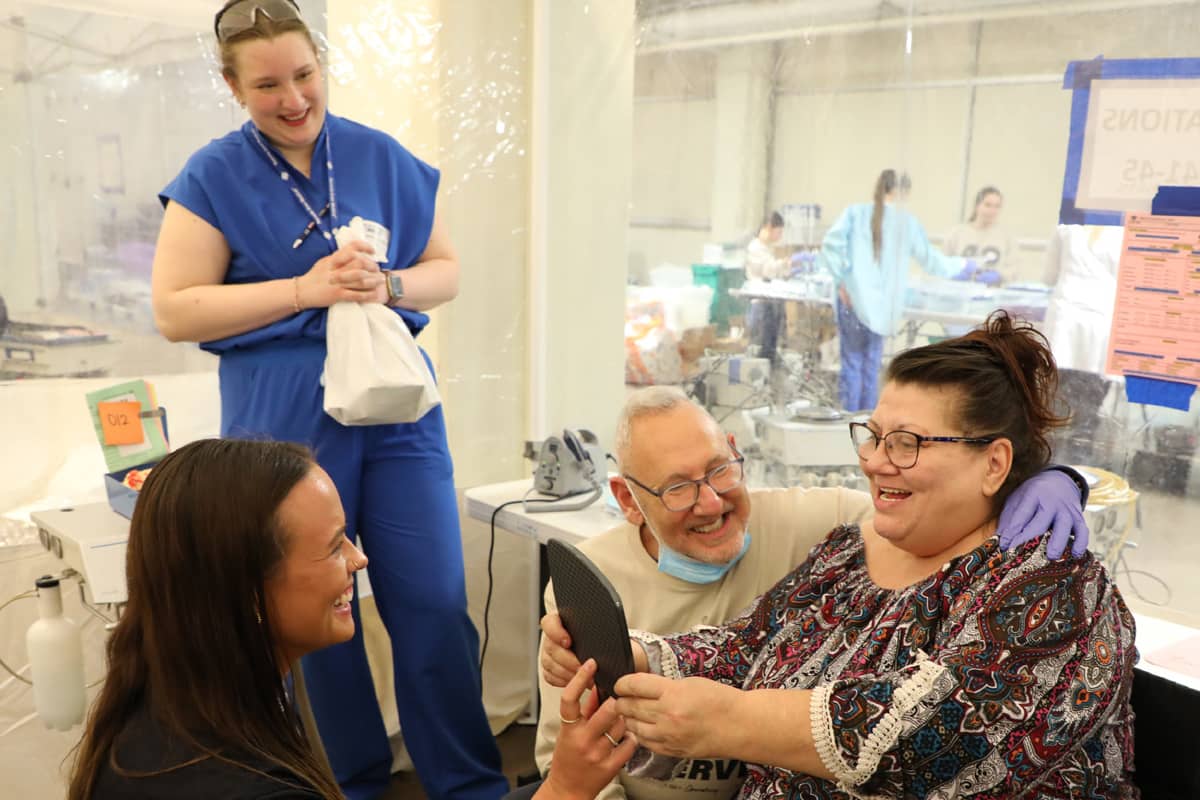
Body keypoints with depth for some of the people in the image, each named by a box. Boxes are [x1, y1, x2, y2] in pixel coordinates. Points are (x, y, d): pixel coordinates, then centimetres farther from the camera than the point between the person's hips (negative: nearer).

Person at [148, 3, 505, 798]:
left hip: (397, 408, 2)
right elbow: (175, 311, -6)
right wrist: (306, 290, -16)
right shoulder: (212, 177, -1)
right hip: (285, 426, -1)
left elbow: (446, 268, 10)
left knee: (436, 606, 2)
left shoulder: (383, 157, 6)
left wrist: (389, 286, -12)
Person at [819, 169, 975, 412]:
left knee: (851, 362, 5)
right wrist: (964, 265, 30)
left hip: (853, 298, -1)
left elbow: (830, 245, -11)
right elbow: (931, 261, 13)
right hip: (881, 302, 1)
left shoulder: (856, 212, 0)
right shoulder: (908, 222, 3)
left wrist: (841, 280, -3)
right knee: (871, 364, 12)